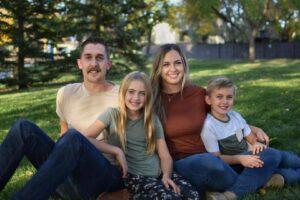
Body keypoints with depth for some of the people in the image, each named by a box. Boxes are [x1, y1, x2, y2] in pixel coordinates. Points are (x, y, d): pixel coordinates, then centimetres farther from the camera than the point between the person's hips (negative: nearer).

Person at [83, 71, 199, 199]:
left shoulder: (153, 120, 8)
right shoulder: (112, 114, -2)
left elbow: (165, 156, 5)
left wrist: (166, 175, -15)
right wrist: (117, 151, -15)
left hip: (159, 173, 5)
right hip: (132, 175, -4)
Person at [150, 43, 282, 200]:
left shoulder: (198, 93, 3)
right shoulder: (152, 101, -4)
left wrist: (254, 129, 13)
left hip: (214, 158, 4)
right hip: (180, 165, -4)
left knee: (271, 155, -9)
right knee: (209, 161, -38)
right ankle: (252, 181, -10)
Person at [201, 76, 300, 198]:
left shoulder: (236, 116, 2)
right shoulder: (209, 125, -17)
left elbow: (251, 137, 9)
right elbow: (216, 158, -18)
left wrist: (257, 144, -14)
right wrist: (240, 159, -30)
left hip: (249, 157, 7)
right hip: (234, 165, -7)